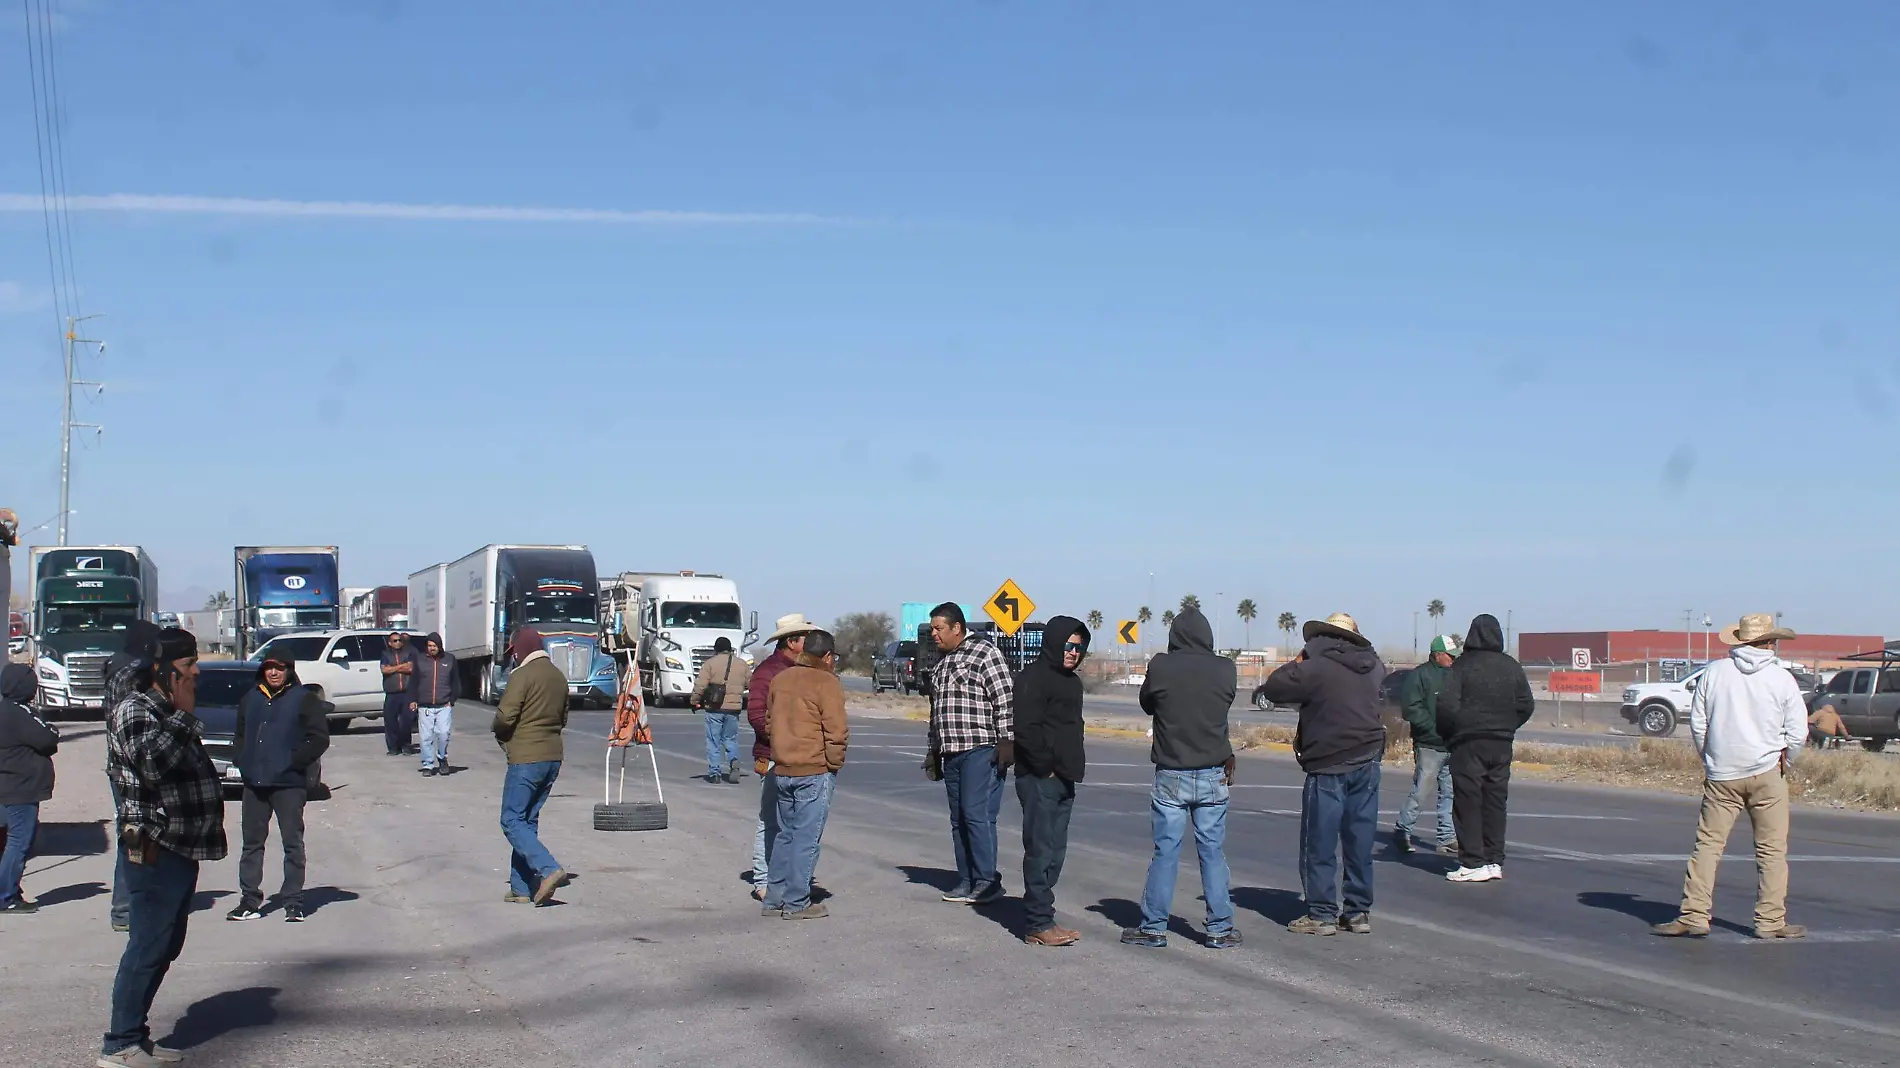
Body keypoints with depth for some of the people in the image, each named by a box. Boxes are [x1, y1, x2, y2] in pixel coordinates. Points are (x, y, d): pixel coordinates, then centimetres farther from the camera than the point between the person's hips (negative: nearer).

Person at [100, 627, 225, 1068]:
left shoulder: (168, 712, 18)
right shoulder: (134, 710, -12)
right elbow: (153, 764, -29)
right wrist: (182, 716, -21)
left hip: (180, 849, 10)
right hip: (155, 851, -10)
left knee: (164, 947, 14)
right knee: (148, 947, -8)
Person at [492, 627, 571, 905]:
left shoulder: (522, 675, -12)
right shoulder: (558, 676, 14)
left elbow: (505, 717, -17)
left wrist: (500, 735, 3)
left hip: (525, 758, -8)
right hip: (553, 758, 8)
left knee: (512, 821, -3)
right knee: (528, 821, 14)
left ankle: (549, 870, -19)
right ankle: (521, 887, 13)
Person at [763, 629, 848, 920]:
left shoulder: (781, 679, 12)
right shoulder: (827, 683, -10)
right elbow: (836, 730, -14)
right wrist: (835, 763, -3)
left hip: (783, 770, 7)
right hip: (815, 771, -7)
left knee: (786, 835, 16)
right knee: (806, 838, -3)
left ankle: (774, 898, 18)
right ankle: (796, 903, -1)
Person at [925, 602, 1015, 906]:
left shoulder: (986, 654, -7)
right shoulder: (941, 664, 19)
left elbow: (1005, 701, -12)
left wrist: (1006, 743, -16)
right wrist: (934, 749, 25)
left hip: (981, 750, -8)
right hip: (952, 752, 8)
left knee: (977, 815, -12)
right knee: (959, 819, 8)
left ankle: (987, 881, -7)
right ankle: (966, 881, 12)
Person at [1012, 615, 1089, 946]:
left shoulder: (1071, 681, 19)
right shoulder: (1033, 678, -11)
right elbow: (1025, 729, -19)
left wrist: (1073, 767, 15)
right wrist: (1046, 767, -16)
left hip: (1063, 779, 9)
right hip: (1039, 779, -9)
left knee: (1055, 851, 11)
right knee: (1041, 849, -8)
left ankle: (1041, 917, 18)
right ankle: (1038, 924, -5)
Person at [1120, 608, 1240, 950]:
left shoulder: (1160, 667, -9)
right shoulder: (1224, 669, -5)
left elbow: (1147, 704, 6)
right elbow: (1225, 705, 9)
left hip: (1170, 775, -1)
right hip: (1213, 776, 1)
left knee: (1165, 852, 5)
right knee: (1213, 852, 7)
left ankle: (1153, 928, 9)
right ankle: (1220, 929, 10)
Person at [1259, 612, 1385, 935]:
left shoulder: (1316, 668, -14)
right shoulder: (1372, 667, 7)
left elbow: (1274, 688, -8)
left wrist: (1296, 662, 7)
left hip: (1329, 766, -6)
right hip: (1368, 763, 6)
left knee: (1320, 844, 2)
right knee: (1360, 841, 10)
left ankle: (1321, 914, 2)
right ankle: (1358, 912, 14)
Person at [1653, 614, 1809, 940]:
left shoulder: (1714, 672, 1)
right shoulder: (1782, 678, -3)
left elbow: (1697, 723, 3)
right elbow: (1797, 732, -3)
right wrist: (1783, 761, 14)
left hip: (1722, 776, 1)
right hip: (1766, 772, -1)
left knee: (1708, 844, 4)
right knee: (1771, 849, 5)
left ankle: (1694, 915, 0)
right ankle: (1770, 921, 7)